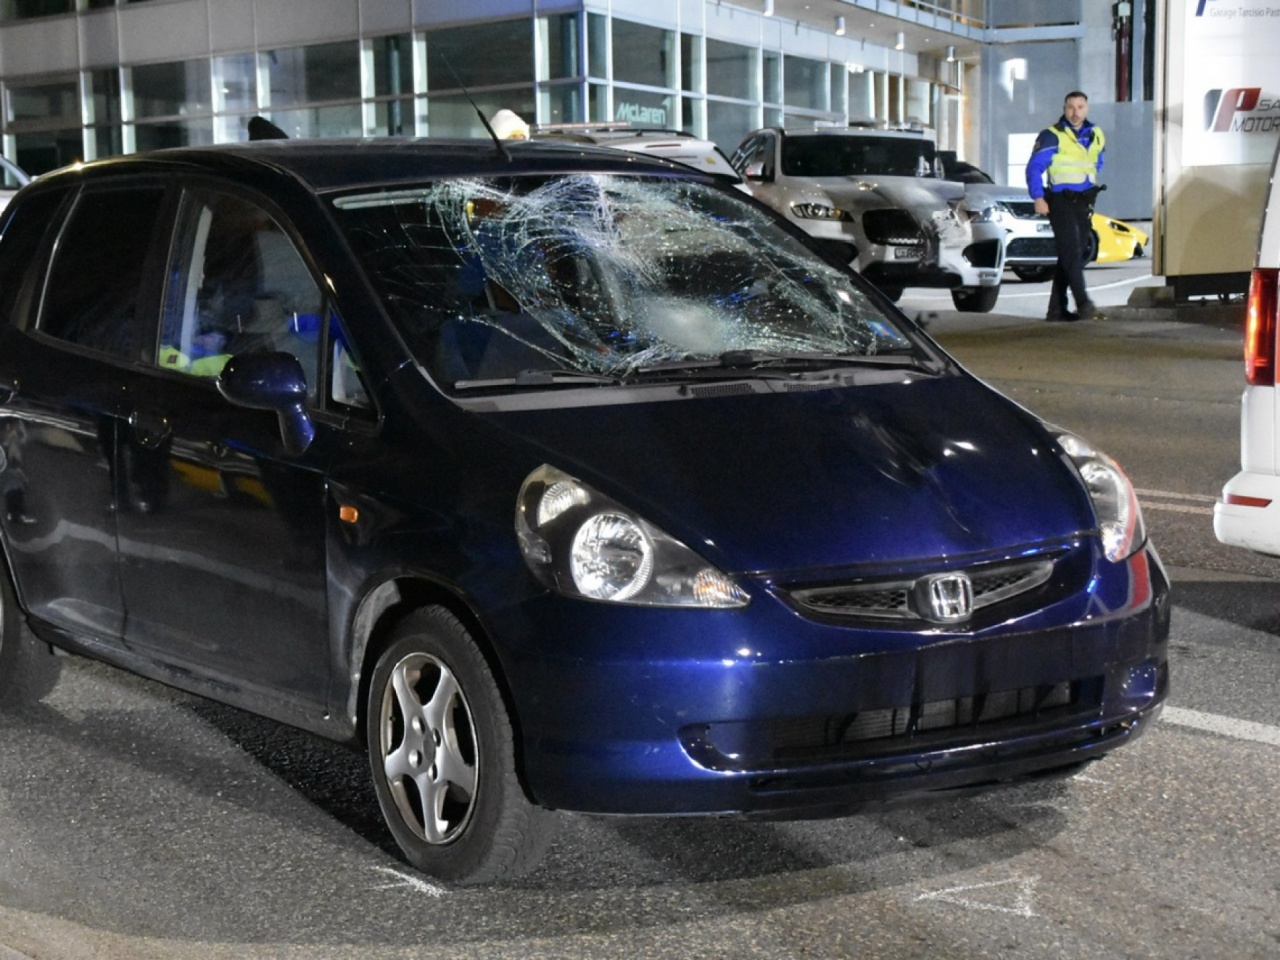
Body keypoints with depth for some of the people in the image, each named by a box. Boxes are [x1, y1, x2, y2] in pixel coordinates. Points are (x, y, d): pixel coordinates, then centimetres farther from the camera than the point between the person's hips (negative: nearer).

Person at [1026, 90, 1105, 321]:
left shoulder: (1096, 136, 11)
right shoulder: (1052, 136, -8)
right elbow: (1034, 168, -9)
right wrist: (1038, 198, -17)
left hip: (1084, 203, 7)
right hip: (1060, 202, -7)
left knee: (1070, 257, 7)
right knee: (1071, 254, -16)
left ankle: (1057, 309, 12)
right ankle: (1083, 303, -20)